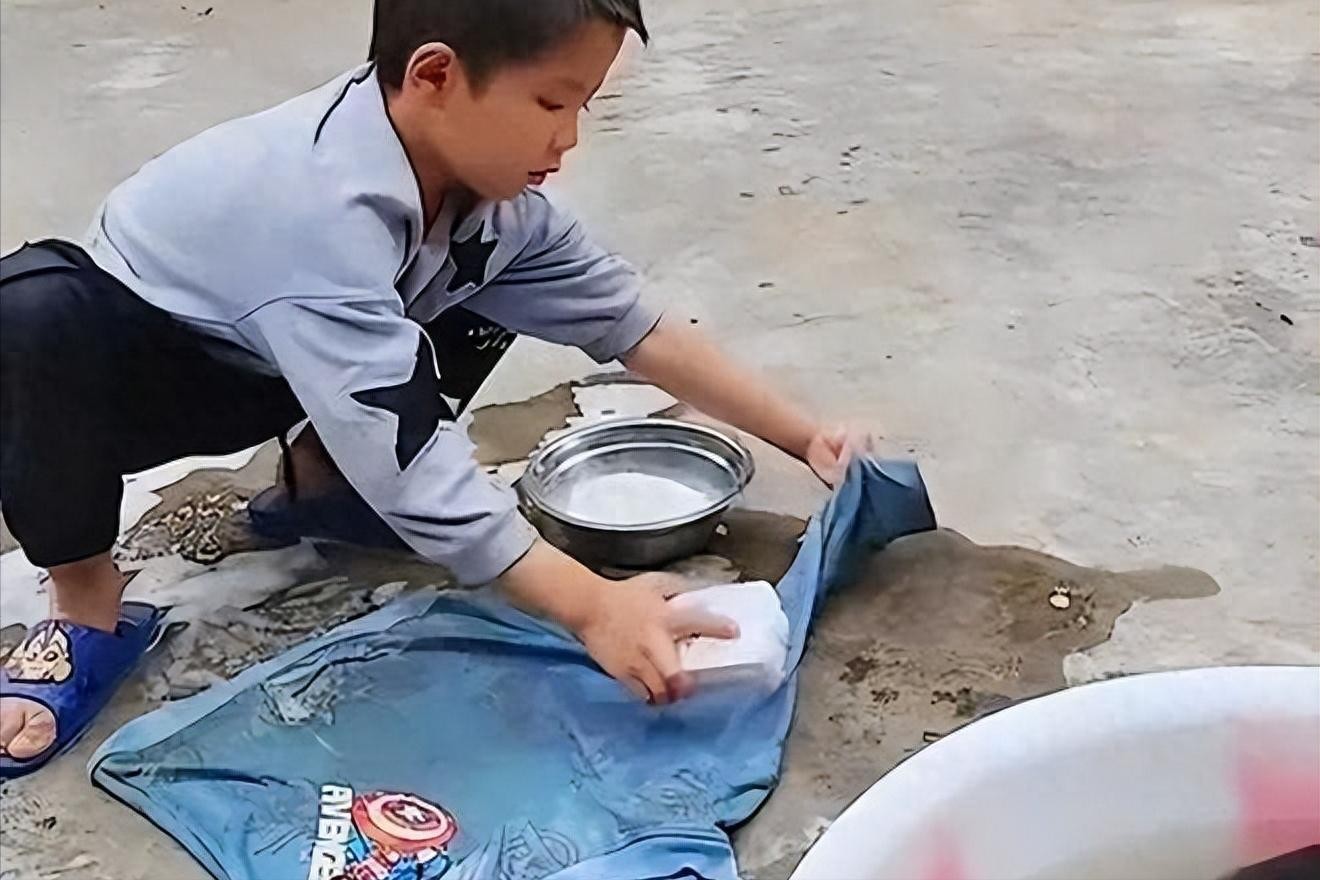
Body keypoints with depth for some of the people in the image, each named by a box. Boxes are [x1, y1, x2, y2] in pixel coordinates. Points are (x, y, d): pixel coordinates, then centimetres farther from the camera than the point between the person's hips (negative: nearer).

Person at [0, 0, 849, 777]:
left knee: (484, 289, -9)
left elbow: (632, 321, -10)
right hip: (128, 356, -6)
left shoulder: (486, 186, -17)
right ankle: (87, 604, -13)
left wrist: (804, 437, -12)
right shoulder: (321, 204, -41)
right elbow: (405, 451, -43)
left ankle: (318, 479, 9)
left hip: (272, 370, 6)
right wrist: (590, 607, -43)